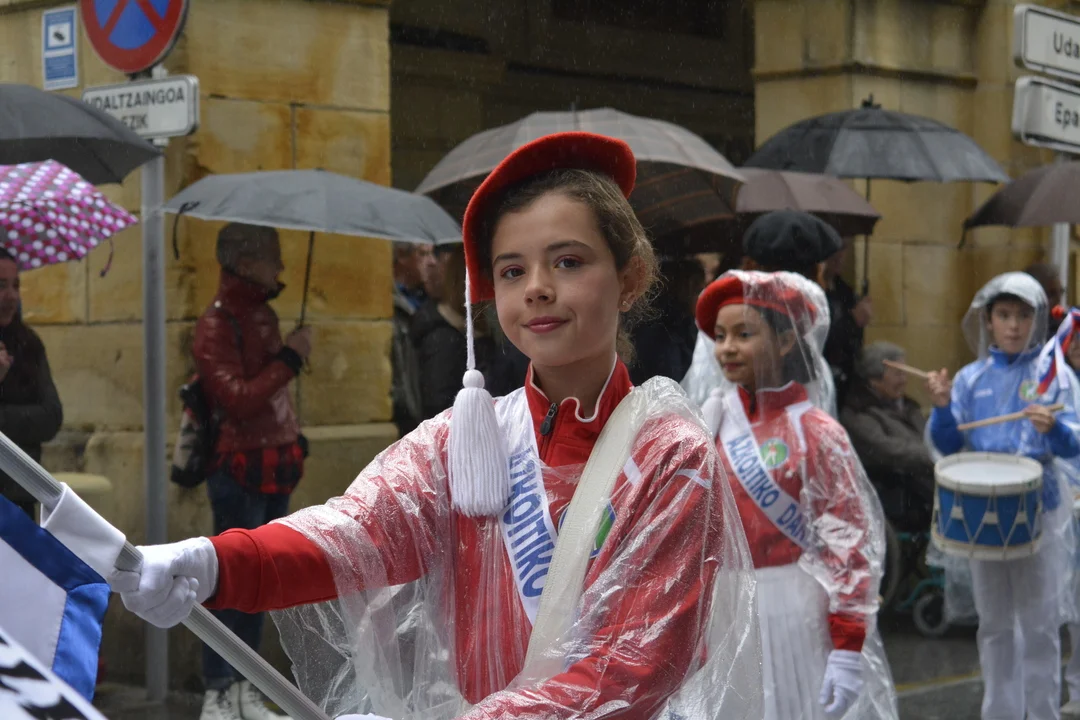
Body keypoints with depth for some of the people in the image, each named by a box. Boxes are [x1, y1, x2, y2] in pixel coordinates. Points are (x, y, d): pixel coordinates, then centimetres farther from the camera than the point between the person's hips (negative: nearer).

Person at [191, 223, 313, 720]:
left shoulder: (263, 312, 11)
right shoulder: (216, 325, -15)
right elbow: (238, 401, -25)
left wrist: (292, 435, 18)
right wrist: (289, 358, -19)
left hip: (275, 466, 8)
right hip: (240, 470, -8)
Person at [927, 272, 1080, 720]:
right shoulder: (971, 379, 5)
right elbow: (947, 446, 4)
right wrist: (942, 407, -14)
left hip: (1040, 515, -3)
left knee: (1040, 625, 1)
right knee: (994, 625, 13)